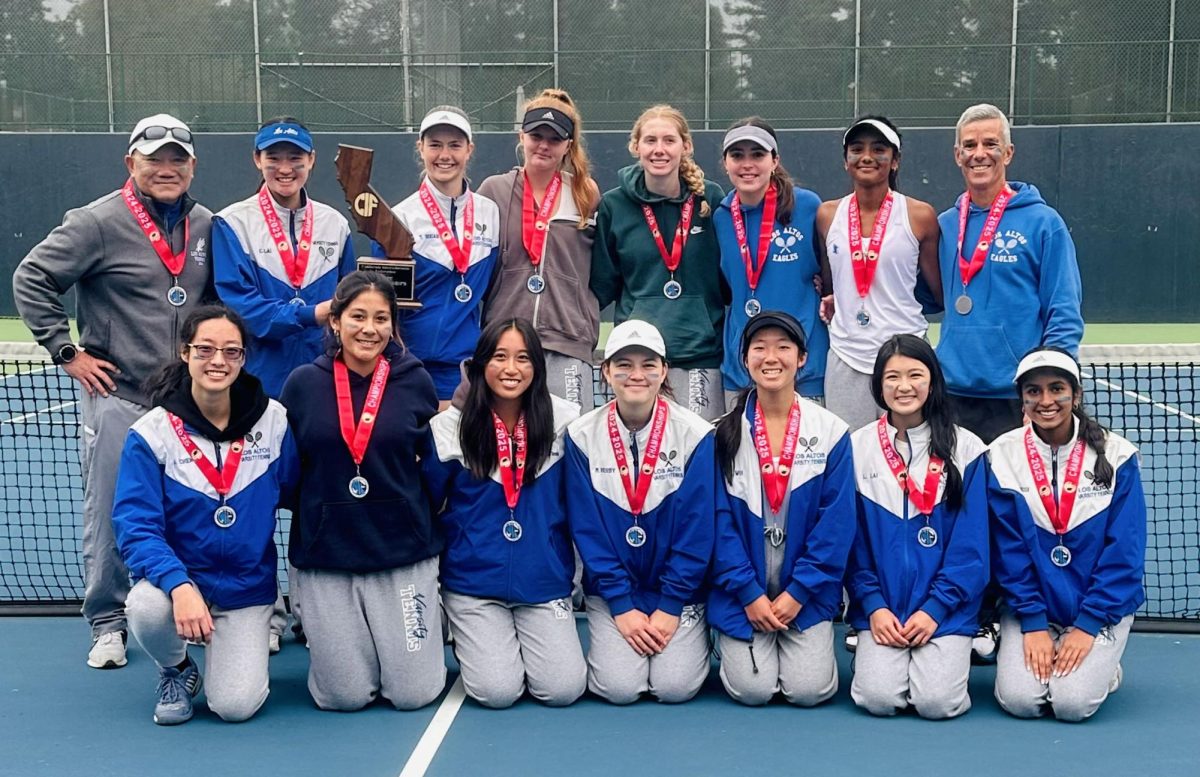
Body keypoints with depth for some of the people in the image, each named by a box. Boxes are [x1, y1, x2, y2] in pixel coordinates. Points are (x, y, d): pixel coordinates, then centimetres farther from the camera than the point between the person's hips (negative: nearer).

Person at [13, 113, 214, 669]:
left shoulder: (207, 226, 7)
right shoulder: (99, 222, -9)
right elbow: (31, 279, -7)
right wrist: (68, 352, -9)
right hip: (116, 397, -4)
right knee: (108, 514, 2)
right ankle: (107, 622, 16)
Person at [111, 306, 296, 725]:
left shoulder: (275, 420, -7)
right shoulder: (152, 431, -12)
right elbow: (135, 525, -17)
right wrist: (179, 586, -32)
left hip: (247, 585, 0)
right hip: (177, 574, 0)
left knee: (235, 705, -14)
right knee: (146, 608, -35)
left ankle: (235, 648, 23)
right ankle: (176, 670, 3)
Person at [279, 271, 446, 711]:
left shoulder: (415, 381, -1)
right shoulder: (303, 384, -2)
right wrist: (314, 512, 3)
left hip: (405, 552, 0)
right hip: (326, 557, 0)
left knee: (414, 693, 0)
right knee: (344, 697, 0)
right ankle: (327, 637, 33)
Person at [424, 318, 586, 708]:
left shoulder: (563, 421, -3)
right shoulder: (449, 428, -5)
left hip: (545, 581, 1)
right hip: (474, 582, -1)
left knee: (563, 689, -11)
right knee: (497, 691, -13)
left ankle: (524, 644, 22)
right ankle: (472, 647, 21)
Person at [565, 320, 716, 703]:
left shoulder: (695, 435, -12)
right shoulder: (582, 437, -8)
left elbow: (697, 529, -9)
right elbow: (587, 529, -6)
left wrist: (670, 605, -11)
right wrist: (621, 606, -10)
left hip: (679, 588, 0)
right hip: (612, 589, 1)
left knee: (675, 686, -13)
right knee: (618, 687, -14)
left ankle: (692, 638, 20)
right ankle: (607, 642, 20)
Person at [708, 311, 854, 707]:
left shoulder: (831, 432, -4)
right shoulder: (725, 433, -3)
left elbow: (836, 522, -5)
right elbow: (719, 520, -5)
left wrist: (798, 592, -10)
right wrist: (749, 593, -11)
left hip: (805, 593, 0)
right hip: (743, 592, 0)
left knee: (810, 690, -11)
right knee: (752, 689, -10)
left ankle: (808, 647, 22)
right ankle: (734, 644, 22)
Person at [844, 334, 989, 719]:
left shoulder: (966, 449, 0)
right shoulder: (857, 448, 3)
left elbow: (970, 547, -2)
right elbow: (852, 542, 4)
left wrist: (934, 608, -10)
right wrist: (872, 605, -7)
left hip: (945, 608, -1)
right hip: (882, 608, 1)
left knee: (938, 701, -18)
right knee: (877, 697, -18)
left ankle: (953, 654, 13)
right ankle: (869, 654, 13)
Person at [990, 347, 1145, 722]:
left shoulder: (1117, 454, -8)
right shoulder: (1002, 456, -6)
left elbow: (1124, 553, -8)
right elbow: (1009, 551, -5)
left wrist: (1087, 624, -14)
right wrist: (1032, 623, -12)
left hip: (1103, 607, -1)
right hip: (1031, 607, 1)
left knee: (1073, 702, -18)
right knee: (1019, 700, -17)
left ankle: (1103, 665, 15)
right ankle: (1034, 650, 15)